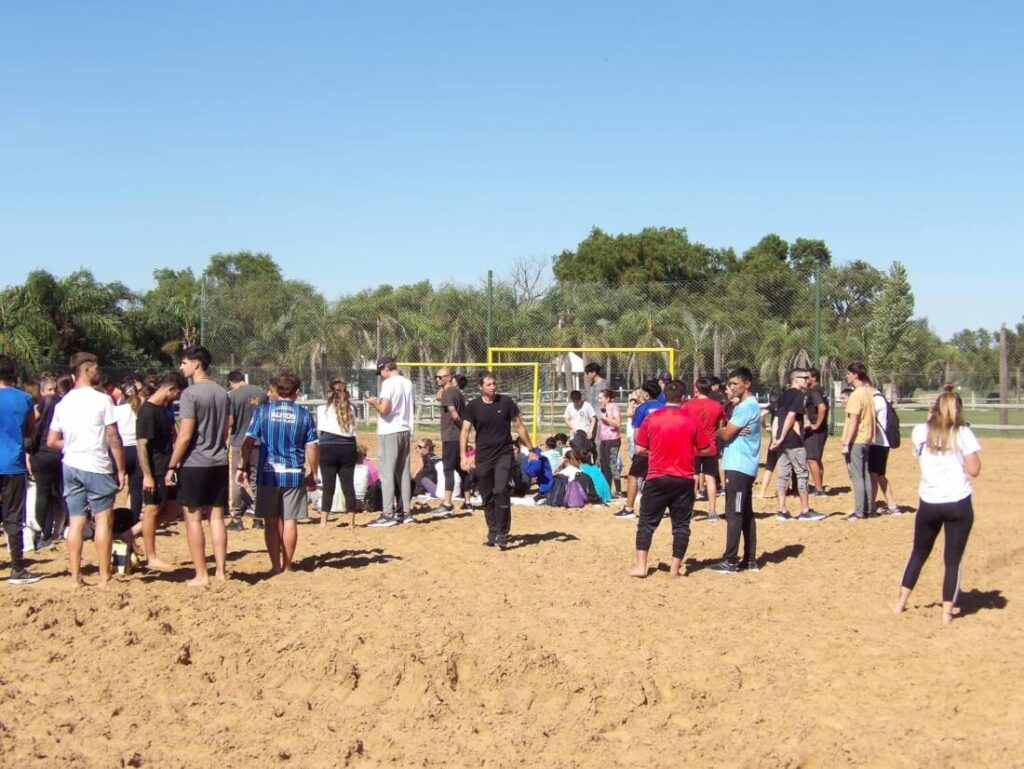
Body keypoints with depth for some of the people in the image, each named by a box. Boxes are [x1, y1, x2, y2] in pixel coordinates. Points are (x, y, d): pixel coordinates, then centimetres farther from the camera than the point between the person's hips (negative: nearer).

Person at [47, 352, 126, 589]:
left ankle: (76, 577, 10)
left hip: (71, 466, 6)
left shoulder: (63, 403, 8)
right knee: (104, 520, 1)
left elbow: (52, 441, 9)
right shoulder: (102, 399, -9)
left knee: (76, 521, 9)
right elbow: (113, 438, -11)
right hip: (97, 467, -6)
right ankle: (104, 578, 2)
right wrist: (121, 470, -5)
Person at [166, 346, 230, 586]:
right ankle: (221, 570, 13)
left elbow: (185, 435, -15)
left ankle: (201, 575, 2)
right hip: (219, 463, 6)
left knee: (193, 518, 1)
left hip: (194, 464, -6)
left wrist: (171, 466, -9)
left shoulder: (190, 393, -13)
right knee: (217, 516, 10)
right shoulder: (222, 393, 9)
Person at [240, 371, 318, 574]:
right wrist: (313, 474, 11)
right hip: (294, 475, 0)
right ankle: (287, 566, 10)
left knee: (271, 522, 9)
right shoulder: (304, 414, 0)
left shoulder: (262, 411, -1)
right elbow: (312, 448, 0)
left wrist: (242, 468, 6)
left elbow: (248, 443, -3)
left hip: (268, 474, 0)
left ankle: (276, 566, 10)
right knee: (290, 521, 5)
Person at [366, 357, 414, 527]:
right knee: (404, 473, 13)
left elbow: (384, 410, -22)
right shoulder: (408, 383, 10)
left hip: (389, 432, -8)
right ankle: (406, 511, 17)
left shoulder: (389, 383, -14)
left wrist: (374, 403, -2)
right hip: (405, 430, 8)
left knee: (387, 473, -4)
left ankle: (388, 515, -4)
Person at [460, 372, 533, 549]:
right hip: (483, 457, 2)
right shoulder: (473, 406, -2)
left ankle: (502, 533, -9)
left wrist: (530, 449, 5)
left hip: (504, 454, -2)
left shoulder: (506, 402, -1)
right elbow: (465, 431, -4)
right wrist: (463, 456, -15)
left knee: (501, 491, -17)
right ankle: (492, 533, 21)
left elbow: (519, 426, 6)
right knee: (487, 498, 8)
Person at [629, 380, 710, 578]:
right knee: (681, 525, 8)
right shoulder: (691, 421, -3)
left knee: (647, 522, 9)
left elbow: (639, 450, 0)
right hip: (684, 480, 0)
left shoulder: (651, 419, -4)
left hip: (657, 478, 0)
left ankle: (641, 566, 2)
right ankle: (675, 568, 8)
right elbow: (704, 450, 3)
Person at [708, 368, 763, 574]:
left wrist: (718, 431, 4)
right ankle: (750, 559, 17)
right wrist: (734, 432, -9)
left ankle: (730, 561, -8)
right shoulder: (744, 405, 18)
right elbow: (729, 431, 13)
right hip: (744, 466, 10)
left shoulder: (747, 406, -15)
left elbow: (725, 434, -17)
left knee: (734, 514, -9)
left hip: (738, 467, -10)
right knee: (746, 513, 12)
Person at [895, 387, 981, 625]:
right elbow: (973, 470, -9)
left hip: (928, 504, 3)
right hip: (958, 504, -3)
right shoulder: (963, 434, -8)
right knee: (953, 560, 5)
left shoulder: (920, 432, 0)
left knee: (918, 554, 19)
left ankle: (901, 602, 23)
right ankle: (947, 612, 4)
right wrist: (973, 450, 6)